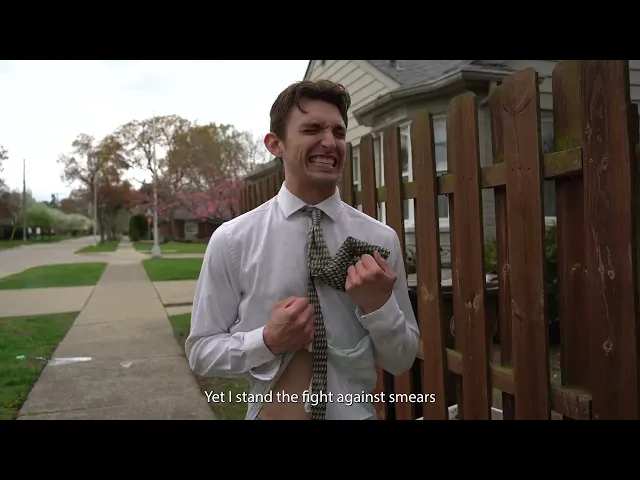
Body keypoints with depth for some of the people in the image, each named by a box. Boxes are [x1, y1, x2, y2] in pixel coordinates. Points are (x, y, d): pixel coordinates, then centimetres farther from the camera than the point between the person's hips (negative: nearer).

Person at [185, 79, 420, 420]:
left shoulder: (380, 239, -9)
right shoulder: (231, 240, -12)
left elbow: (402, 362, -3)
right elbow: (201, 352, -6)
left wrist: (379, 306, -21)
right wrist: (267, 341, -22)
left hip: (355, 413, 2)